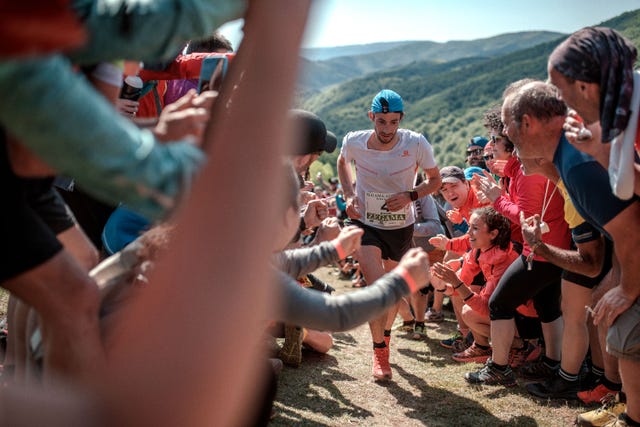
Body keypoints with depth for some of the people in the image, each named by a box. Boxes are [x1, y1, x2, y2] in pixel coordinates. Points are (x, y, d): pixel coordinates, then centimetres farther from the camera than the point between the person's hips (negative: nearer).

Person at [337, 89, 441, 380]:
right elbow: (342, 163, 9)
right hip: (366, 224, -1)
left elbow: (435, 180, -4)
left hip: (401, 227, 1)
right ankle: (380, 351, 2)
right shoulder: (354, 142, -15)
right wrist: (349, 195, -6)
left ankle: (385, 333, 45)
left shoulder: (416, 144, -19)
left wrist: (410, 195, -23)